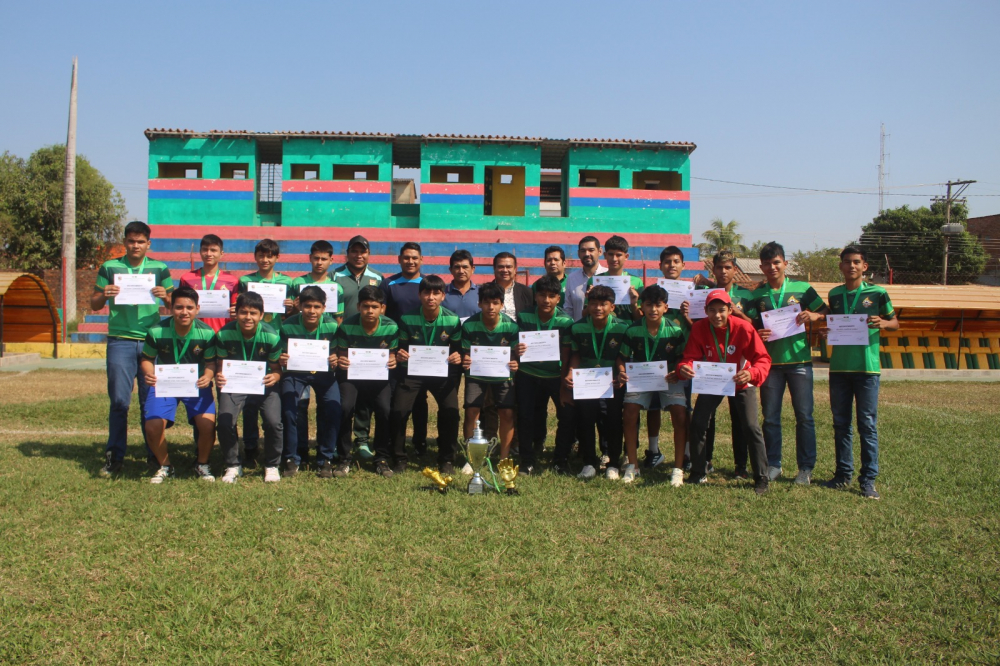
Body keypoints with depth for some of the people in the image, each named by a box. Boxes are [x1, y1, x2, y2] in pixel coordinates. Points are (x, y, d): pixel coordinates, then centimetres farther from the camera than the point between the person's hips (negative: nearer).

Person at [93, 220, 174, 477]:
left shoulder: (159, 269, 8)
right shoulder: (110, 268, 6)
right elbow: (94, 305, 10)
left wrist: (165, 296, -15)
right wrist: (104, 295, -12)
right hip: (120, 342, 0)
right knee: (119, 400, -1)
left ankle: (155, 455, 14)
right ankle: (114, 457, 8)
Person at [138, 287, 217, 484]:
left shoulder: (206, 333, -13)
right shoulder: (156, 331, -13)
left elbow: (211, 361, -4)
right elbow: (147, 359, 1)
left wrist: (208, 376, -26)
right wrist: (149, 374, -21)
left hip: (197, 384, 0)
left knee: (207, 424, -23)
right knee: (152, 426, -20)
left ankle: (202, 465, 8)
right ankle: (165, 466, 11)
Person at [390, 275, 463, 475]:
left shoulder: (453, 321, -8)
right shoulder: (407, 319, -9)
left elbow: (457, 350, 3)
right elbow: (402, 348, 2)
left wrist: (457, 357, -20)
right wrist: (399, 356, -21)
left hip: (442, 372, 0)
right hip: (411, 371, 0)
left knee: (450, 410, -20)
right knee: (398, 410, -18)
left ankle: (446, 460, 1)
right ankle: (399, 459, 5)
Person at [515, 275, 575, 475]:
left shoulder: (565, 322, -12)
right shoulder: (524, 317, -9)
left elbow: (566, 357, -8)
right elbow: (516, 345, 0)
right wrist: (516, 350, -26)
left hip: (555, 375, 0)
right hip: (528, 375, 1)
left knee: (567, 416, -2)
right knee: (526, 417, -2)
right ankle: (527, 461, 13)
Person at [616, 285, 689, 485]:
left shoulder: (676, 330, -14)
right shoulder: (633, 330, -12)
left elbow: (683, 357, -3)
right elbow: (622, 357, -2)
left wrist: (677, 373, -22)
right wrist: (622, 372, -22)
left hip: (669, 377, -1)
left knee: (680, 414, -21)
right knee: (629, 410, -20)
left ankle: (678, 468, -7)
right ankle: (632, 465, -3)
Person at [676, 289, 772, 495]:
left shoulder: (743, 328, -26)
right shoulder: (699, 328, -19)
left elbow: (763, 359, -25)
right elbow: (690, 357, -19)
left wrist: (751, 374, -46)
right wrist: (683, 368, -44)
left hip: (741, 383, -2)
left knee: (750, 427, -11)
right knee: (697, 424, -3)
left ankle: (761, 479, 3)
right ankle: (698, 474, 14)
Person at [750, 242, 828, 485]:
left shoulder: (802, 289, 3)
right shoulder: (757, 295, 7)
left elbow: (826, 314, 6)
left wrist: (813, 316, -15)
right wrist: (757, 334, -14)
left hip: (799, 360, -1)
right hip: (770, 362, 2)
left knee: (804, 415, 2)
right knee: (770, 417, 6)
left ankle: (806, 467, 12)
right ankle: (773, 465, 17)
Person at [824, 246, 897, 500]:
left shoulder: (876, 293, 0)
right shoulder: (834, 294, 10)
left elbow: (895, 322, 7)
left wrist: (883, 324, -15)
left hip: (867, 367, -3)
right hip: (838, 366, 4)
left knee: (868, 424, -1)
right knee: (840, 423, 9)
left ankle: (868, 479, 5)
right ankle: (844, 473, 19)